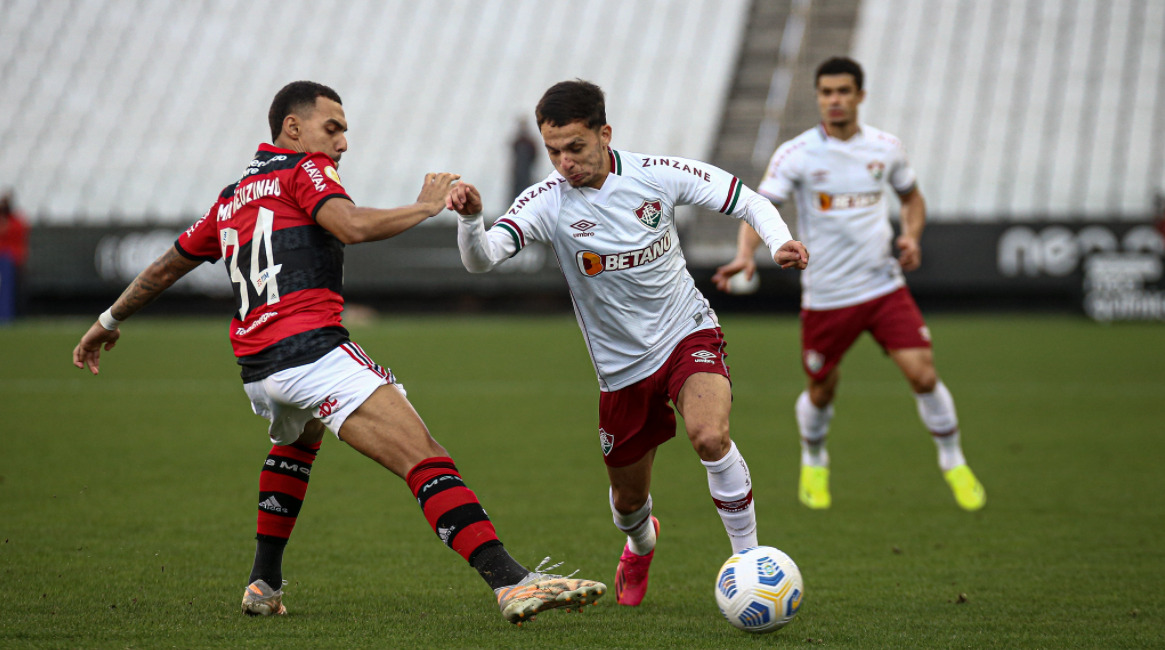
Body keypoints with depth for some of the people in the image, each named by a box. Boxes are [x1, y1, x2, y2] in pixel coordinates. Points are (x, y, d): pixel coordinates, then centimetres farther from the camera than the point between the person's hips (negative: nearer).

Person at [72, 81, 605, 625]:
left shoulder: (231, 199, 26)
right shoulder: (304, 170, 4)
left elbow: (166, 267, 36)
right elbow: (352, 226, -16)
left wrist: (110, 321, 50)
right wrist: (426, 206, -3)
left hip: (255, 369, 8)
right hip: (311, 349, -8)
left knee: (297, 440, 41)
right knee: (425, 458, -18)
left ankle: (264, 583, 35)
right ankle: (510, 581, -34)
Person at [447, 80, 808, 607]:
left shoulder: (657, 175, -12)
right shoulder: (547, 202, -14)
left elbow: (747, 200, -1)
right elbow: (481, 259, -29)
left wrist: (780, 242, -20)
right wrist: (470, 218, -50)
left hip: (688, 333, -2)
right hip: (621, 365, 2)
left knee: (710, 435, -30)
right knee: (628, 497, 14)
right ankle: (640, 545, 52)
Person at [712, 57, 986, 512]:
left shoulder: (886, 148, 2)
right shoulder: (796, 154, -8)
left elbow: (912, 197, 18)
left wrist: (911, 236, -2)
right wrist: (745, 253, -33)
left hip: (884, 285, 1)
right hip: (826, 295, -1)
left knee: (923, 374, -11)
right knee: (821, 390, 9)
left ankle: (954, 464, 10)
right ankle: (814, 464, 40)